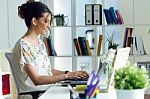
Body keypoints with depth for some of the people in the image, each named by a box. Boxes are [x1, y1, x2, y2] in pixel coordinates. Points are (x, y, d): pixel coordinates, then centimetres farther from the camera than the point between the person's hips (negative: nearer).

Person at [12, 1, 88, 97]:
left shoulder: (40, 42, 12)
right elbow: (36, 79, -18)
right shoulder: (23, 46, -13)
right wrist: (66, 76, -20)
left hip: (47, 89, 8)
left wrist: (70, 73, 1)